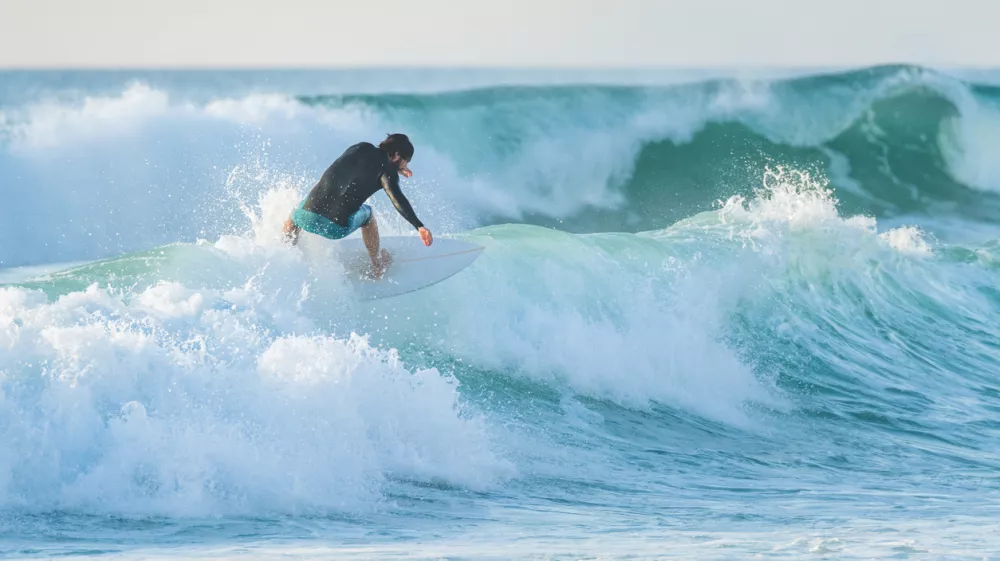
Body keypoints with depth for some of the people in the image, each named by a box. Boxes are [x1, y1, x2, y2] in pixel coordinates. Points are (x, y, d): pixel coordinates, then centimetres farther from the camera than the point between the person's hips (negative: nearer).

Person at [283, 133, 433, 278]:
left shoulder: (361, 147, 15)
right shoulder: (387, 171, -2)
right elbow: (397, 198, -20)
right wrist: (419, 226, -29)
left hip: (306, 217, 3)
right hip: (336, 229, -3)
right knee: (367, 214, 30)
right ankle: (377, 267, 42)